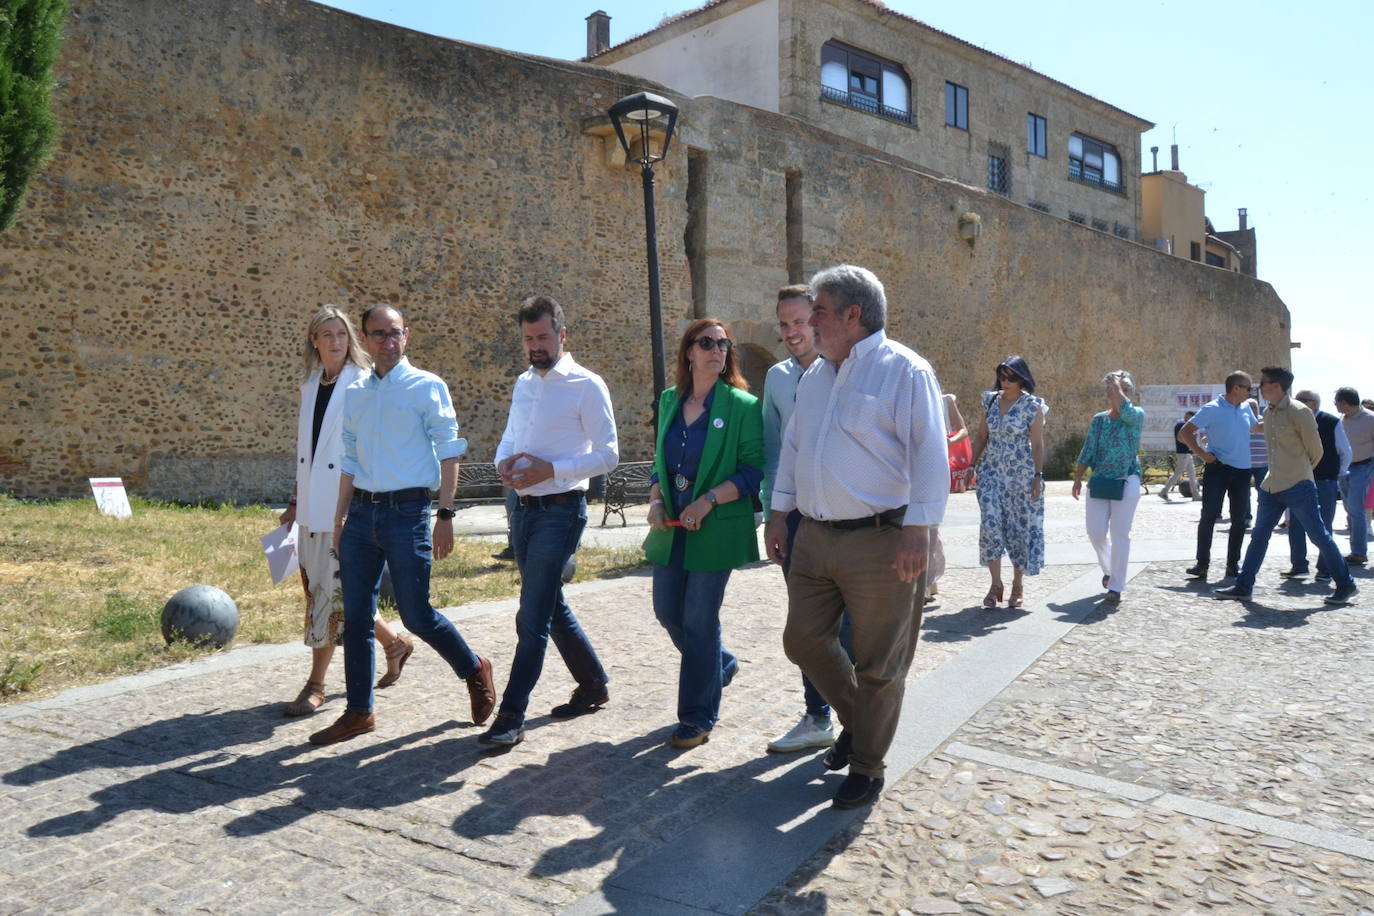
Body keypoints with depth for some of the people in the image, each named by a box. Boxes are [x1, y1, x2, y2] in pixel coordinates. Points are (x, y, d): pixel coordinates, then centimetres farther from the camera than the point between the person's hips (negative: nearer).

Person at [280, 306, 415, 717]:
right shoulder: (311, 385, 13)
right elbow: (303, 448, 18)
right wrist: (295, 501, 17)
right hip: (313, 505, 8)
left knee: (333, 588, -4)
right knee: (316, 585, 11)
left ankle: (315, 685, 11)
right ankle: (394, 643, 28)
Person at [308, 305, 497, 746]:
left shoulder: (428, 387, -3)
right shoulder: (354, 394, 13)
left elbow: (449, 453, -4)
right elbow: (350, 462, 19)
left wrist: (445, 516, -10)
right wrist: (339, 521, 16)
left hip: (407, 512, -5)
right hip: (362, 513, 6)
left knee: (416, 615, -3)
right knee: (355, 617, 8)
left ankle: (475, 670, 22)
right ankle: (359, 712, 20)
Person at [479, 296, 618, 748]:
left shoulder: (586, 386, -9)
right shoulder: (523, 383, 13)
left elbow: (607, 454, -12)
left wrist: (551, 469, -22)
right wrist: (504, 462, -1)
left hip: (559, 510, -8)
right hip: (523, 507, 8)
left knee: (532, 618, -7)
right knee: (552, 607, 17)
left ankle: (510, 717, 0)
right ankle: (593, 684, 34)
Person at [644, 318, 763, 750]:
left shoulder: (742, 406, -7)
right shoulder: (669, 401, 9)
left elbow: (753, 470, -10)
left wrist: (708, 500, -20)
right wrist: (655, 501, 0)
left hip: (716, 531, -6)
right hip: (671, 528, 6)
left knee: (699, 621, 0)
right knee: (667, 611, 12)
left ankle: (698, 718, 16)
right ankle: (721, 664, 40)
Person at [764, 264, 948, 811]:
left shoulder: (904, 371, -9)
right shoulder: (815, 376, 15)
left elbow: (929, 457, -14)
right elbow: (792, 448, 20)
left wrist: (916, 531, -19)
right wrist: (778, 513, 15)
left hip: (878, 542, -7)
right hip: (813, 539, 7)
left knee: (876, 664, 5)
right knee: (803, 641, 12)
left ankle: (866, 766, 23)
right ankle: (857, 721, 36)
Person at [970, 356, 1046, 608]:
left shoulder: (1033, 406, -5)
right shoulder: (991, 401, 7)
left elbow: (1038, 444, -6)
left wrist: (1038, 477, -11)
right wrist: (972, 466, 7)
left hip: (1020, 474, -3)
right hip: (992, 472, 3)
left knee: (1020, 525, 4)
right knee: (990, 523, -7)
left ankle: (1018, 585, 17)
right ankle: (996, 584, 1)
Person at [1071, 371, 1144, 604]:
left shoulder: (1136, 416, -3)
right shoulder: (1098, 419, 9)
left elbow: (1125, 409, -28)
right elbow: (1087, 451, 11)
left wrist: (1117, 385, -16)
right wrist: (1078, 478, 6)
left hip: (1126, 484, -4)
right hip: (1099, 482, 4)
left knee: (1120, 534, 0)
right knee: (1095, 532, 4)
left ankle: (1116, 586, 8)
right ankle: (1108, 570, 31)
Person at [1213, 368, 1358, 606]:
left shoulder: (1299, 412, -13)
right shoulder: (1268, 413, 9)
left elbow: (1315, 451, -5)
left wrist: (1300, 472, 8)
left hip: (1298, 487, -7)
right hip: (1271, 486, 7)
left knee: (1319, 536, 1)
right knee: (1259, 536, 8)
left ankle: (1346, 586, 14)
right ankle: (1243, 586, 13)